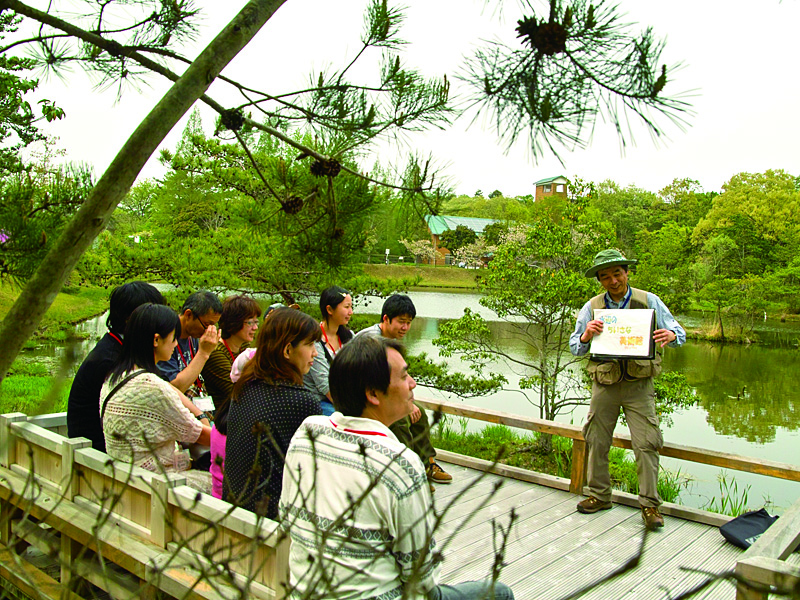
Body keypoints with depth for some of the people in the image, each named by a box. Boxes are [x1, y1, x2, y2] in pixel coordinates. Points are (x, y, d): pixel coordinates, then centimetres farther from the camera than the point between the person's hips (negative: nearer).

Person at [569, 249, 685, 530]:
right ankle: (599, 496, 25)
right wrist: (586, 336, -19)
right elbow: (575, 347, 4)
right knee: (597, 442, 9)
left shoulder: (649, 301, 1)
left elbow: (679, 333, 3)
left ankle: (649, 504, 8)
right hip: (604, 383, 2)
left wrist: (671, 335, -22)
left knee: (646, 444, -5)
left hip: (639, 384, -2)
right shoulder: (591, 307, 4)